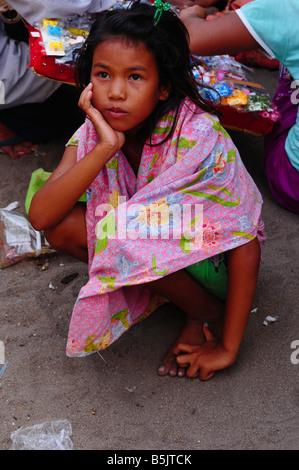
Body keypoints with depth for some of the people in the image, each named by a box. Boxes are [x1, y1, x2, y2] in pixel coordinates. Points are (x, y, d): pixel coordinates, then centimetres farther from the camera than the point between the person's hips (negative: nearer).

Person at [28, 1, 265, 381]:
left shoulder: (199, 136, -28)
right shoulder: (93, 133, -13)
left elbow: (246, 246, -24)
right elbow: (40, 216, -25)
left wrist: (227, 348, -21)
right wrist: (105, 147, -36)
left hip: (209, 256, -4)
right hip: (150, 249, 5)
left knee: (120, 231, -32)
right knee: (61, 226, -19)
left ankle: (206, 310, -6)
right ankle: (170, 287, -2)